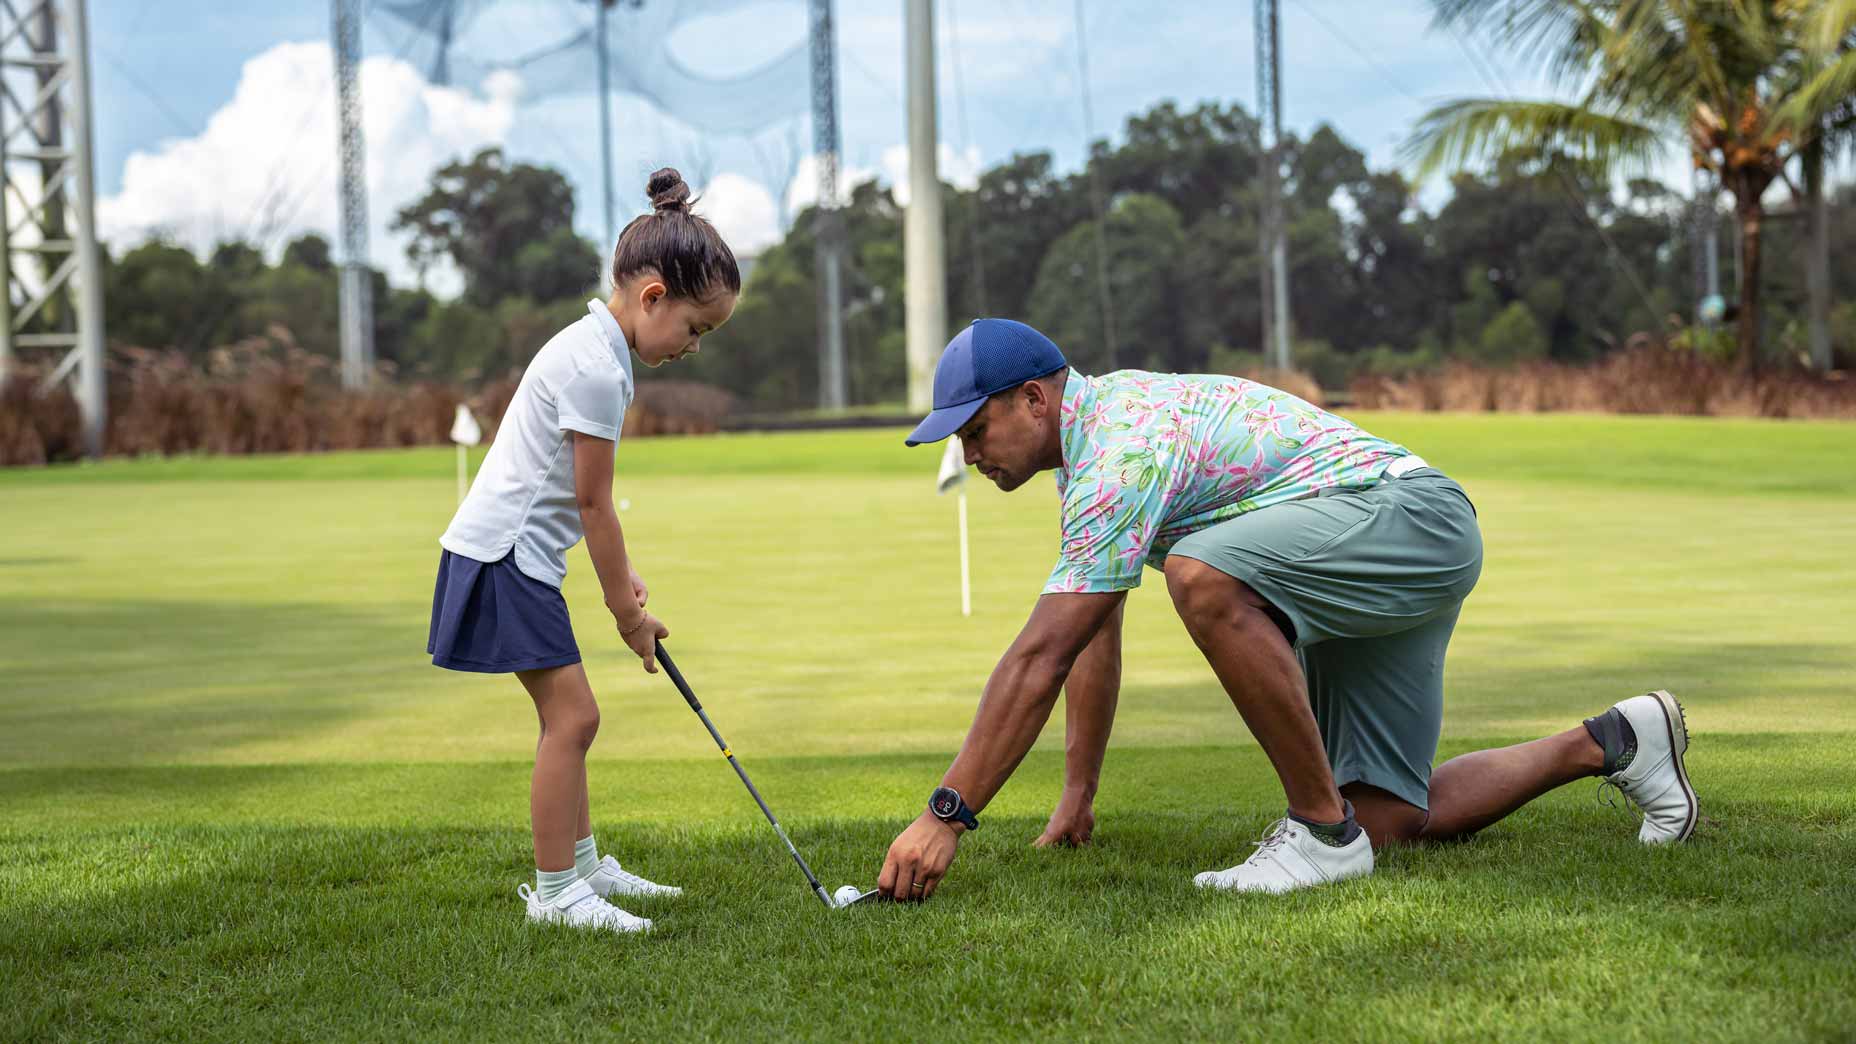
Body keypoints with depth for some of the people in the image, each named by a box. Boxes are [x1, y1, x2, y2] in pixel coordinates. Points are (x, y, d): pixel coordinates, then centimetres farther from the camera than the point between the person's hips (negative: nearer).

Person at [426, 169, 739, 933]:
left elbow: (584, 495, 18)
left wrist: (622, 572, 12)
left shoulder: (597, 348, 12)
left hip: (519, 555, 11)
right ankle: (554, 891, -5)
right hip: (503, 555, -11)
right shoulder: (595, 368, -20)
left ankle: (582, 864, 26)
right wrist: (627, 613, -8)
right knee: (572, 715, -10)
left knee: (569, 718, 16)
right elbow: (593, 502, -16)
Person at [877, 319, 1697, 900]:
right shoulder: (1093, 432, 12)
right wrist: (1077, 796, 21)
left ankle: (1324, 828, -23)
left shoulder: (1121, 451, -21)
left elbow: (1041, 657, -27)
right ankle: (1607, 744, 22)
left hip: (1408, 518, -11)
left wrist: (946, 817, -26)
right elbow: (1095, 637, 20)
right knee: (1388, 818, 6)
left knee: (1203, 575, -35)